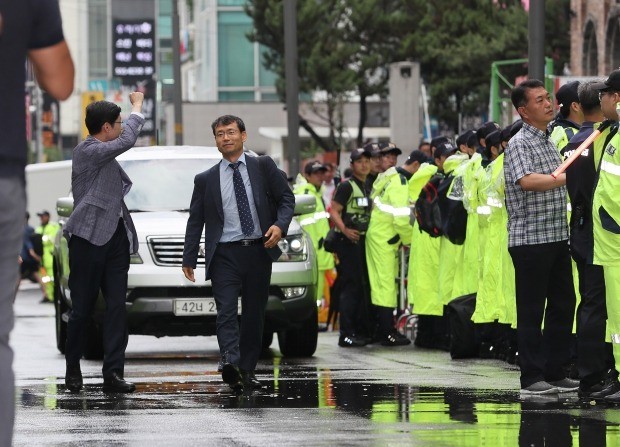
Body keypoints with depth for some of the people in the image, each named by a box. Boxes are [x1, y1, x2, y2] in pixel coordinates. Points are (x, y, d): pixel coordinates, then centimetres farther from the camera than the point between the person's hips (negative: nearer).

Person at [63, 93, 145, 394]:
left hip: (115, 237, 8)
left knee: (117, 307, -2)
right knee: (83, 307, 1)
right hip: (89, 238, -8)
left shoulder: (105, 154, 17)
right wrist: (137, 107, -8)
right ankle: (73, 368, 15)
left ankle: (113, 373, -5)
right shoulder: (86, 152, -12)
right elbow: (127, 141, -21)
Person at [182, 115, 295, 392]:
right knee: (226, 312, -17)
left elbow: (286, 197, 7)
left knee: (254, 315, 5)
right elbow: (195, 221, 11)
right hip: (225, 255, -1)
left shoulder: (263, 167, 8)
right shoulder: (206, 180, 10)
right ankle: (231, 363, -32)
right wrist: (188, 259, 7)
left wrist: (280, 225, -12)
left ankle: (247, 371, 13)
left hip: (259, 252, 1)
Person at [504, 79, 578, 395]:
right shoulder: (520, 144, -10)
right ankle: (531, 378, -1)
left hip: (557, 238, 8)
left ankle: (555, 372, 17)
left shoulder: (549, 141, 17)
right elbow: (527, 180, -27)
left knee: (563, 305, 10)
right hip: (530, 238, -8)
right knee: (531, 310, -4)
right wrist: (569, 177, -22)